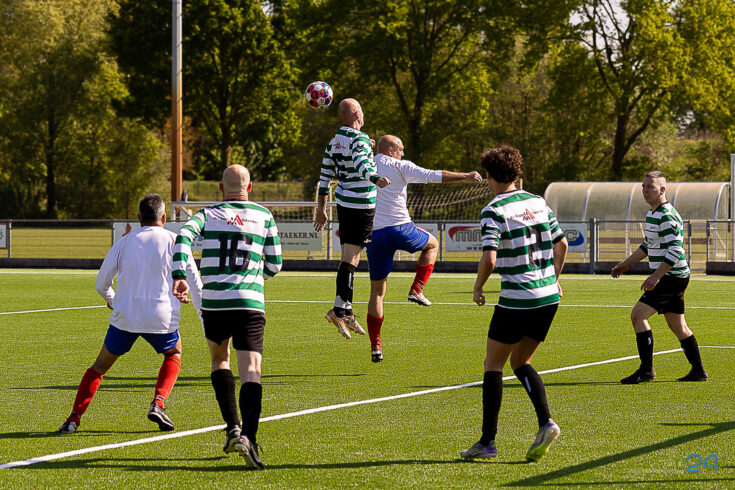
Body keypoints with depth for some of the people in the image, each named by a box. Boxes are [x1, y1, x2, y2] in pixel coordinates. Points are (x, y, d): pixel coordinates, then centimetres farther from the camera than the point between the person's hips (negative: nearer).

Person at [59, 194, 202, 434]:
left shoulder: (123, 242, 8)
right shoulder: (174, 241, 4)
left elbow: (101, 284, 15)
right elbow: (195, 282, 3)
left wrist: (111, 299, 37)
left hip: (125, 316, 1)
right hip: (161, 319, -1)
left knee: (100, 365, 17)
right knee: (174, 355, 29)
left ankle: (74, 417, 4)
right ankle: (158, 403, 6)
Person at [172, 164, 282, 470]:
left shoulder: (208, 213, 11)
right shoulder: (264, 216, 12)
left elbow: (183, 237, -9)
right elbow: (274, 265, 14)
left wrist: (179, 276, -17)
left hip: (214, 303, 1)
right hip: (250, 303, -1)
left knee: (219, 360, 25)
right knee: (251, 371, -8)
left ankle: (233, 429, 13)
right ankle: (248, 437, -30)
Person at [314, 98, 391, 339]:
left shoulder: (335, 141, 10)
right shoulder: (360, 139, -14)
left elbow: (325, 174, 13)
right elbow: (362, 166, -33)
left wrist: (321, 207, 19)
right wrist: (377, 180, -50)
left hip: (344, 202, 8)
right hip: (361, 204, -8)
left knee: (350, 256, 12)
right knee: (351, 257, -8)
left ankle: (347, 312, 14)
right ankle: (339, 309, -12)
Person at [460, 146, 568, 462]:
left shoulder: (494, 211, -11)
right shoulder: (538, 203, 8)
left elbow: (489, 259, -20)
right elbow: (561, 244, 14)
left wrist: (477, 289, -3)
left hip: (516, 299, -6)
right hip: (548, 296, 6)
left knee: (493, 365, 7)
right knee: (521, 363, 18)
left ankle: (488, 442, 6)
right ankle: (545, 422, -2)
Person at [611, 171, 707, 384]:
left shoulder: (667, 216, -18)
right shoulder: (652, 214, 14)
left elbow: (676, 250, -25)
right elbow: (647, 246, 28)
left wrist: (656, 276, -27)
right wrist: (626, 264, 26)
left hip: (671, 277, -10)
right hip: (675, 278, 10)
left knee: (638, 315, -11)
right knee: (678, 326, 13)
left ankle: (646, 369, -9)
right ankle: (698, 371, 17)